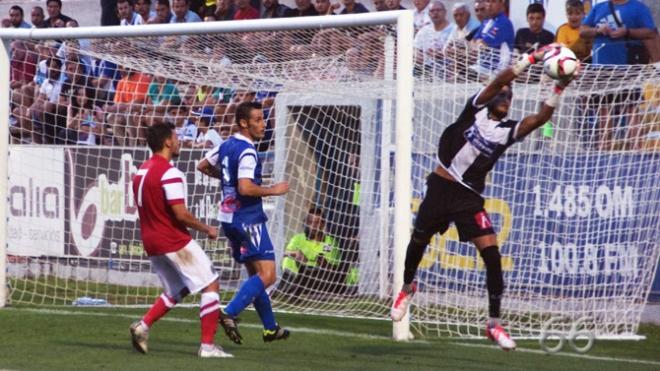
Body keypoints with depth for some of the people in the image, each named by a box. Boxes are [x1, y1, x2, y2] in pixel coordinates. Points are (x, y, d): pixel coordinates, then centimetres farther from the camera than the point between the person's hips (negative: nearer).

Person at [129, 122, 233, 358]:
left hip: (151, 243, 9)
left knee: (177, 290, 22)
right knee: (210, 285, 0)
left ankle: (143, 325, 4)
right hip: (175, 242, -9)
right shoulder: (169, 173, -18)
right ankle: (207, 345, -5)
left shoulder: (142, 171, 10)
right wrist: (207, 230, -8)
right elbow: (181, 214, -21)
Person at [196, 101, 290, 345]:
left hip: (229, 218, 10)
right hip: (248, 218, -10)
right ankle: (230, 313, -23)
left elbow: (203, 166, 23)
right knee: (267, 275, -12)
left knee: (255, 274, 17)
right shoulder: (247, 152, -17)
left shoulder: (226, 146, 10)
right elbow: (246, 188, -27)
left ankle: (270, 327, 22)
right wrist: (274, 190, -16)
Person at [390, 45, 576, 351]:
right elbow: (501, 80, -14)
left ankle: (494, 324, -6)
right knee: (418, 242, 13)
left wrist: (558, 88, -18)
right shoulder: (476, 109, 0)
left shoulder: (508, 131, 5)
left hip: (470, 197, 1)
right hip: (441, 187, -1)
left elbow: (540, 118, -8)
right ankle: (407, 288, 45)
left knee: (492, 255, -12)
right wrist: (533, 58, -21)